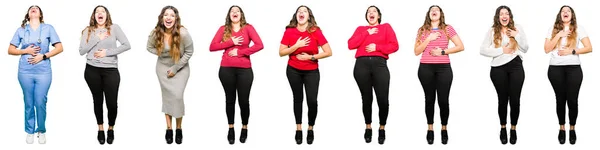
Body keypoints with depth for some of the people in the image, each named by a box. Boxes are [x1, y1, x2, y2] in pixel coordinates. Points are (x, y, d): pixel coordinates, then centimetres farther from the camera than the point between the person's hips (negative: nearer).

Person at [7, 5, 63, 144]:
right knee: (28, 103, 5)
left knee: (40, 103, -4)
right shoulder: (21, 30, 8)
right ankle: (30, 132, 16)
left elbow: (59, 48, 1)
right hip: (25, 72, 1)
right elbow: (10, 50, 9)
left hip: (43, 72, -1)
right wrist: (26, 51, -8)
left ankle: (41, 131, 12)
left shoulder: (48, 28, 4)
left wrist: (43, 56, -9)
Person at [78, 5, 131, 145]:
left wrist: (107, 52, -11)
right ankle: (100, 129, 27)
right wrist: (97, 39, -10)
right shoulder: (88, 30, 5)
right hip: (92, 70, 1)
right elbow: (81, 51, -2)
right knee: (98, 100, 10)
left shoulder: (114, 28, 2)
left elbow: (127, 45, -6)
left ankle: (111, 129, 20)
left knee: (112, 102, -3)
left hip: (110, 70, -1)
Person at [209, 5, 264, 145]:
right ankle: (231, 129, 21)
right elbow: (212, 47, -3)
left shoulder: (248, 28, 2)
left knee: (244, 100, 2)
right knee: (230, 99, 9)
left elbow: (259, 45, -10)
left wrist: (239, 52, -11)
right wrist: (231, 42, -12)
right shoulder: (223, 29, 6)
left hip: (244, 69, -1)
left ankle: (244, 128, 21)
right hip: (226, 69, 1)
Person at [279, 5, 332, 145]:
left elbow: (328, 52, -11)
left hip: (312, 71, -1)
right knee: (298, 99, 10)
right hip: (293, 71, 1)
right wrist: (297, 45, -19)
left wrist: (310, 57, -15)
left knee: (312, 100, -8)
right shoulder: (289, 31, -6)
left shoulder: (316, 31, -10)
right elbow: (281, 52, -8)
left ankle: (310, 129, 12)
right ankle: (298, 129, 22)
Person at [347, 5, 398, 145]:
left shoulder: (386, 27, 16)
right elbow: (350, 45, 4)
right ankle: (368, 127, 17)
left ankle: (382, 128, 9)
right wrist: (367, 33, 1)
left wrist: (377, 47, -6)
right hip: (361, 64, 1)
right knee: (367, 98, 3)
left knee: (383, 99, -8)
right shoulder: (360, 29, 20)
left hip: (379, 64, -1)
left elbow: (394, 46, 5)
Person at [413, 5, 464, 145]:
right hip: (426, 68, 1)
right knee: (429, 98, 5)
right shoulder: (422, 30, 8)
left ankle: (444, 129, 12)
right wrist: (428, 39, -8)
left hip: (443, 68, -1)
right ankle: (430, 129, 14)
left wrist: (443, 51, -8)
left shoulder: (448, 28, 5)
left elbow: (461, 47, 0)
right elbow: (417, 51, 3)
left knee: (443, 99, -3)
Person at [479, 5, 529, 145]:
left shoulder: (517, 28, 8)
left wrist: (517, 36, -7)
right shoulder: (492, 31, 3)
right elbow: (482, 50, -5)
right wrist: (502, 50, -11)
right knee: (502, 99, 8)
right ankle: (503, 128, 23)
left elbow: (525, 48, 8)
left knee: (515, 99, 0)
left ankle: (513, 128, 15)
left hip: (516, 66, 1)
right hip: (499, 68, -1)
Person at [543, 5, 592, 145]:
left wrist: (571, 51, -10)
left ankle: (572, 129, 11)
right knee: (560, 99, 5)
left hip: (573, 68, -1)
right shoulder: (553, 29, 8)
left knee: (572, 99, -3)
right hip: (555, 69, 1)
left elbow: (589, 48, -1)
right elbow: (547, 49, -1)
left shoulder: (579, 29, 4)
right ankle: (562, 129, 16)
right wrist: (559, 35, -8)